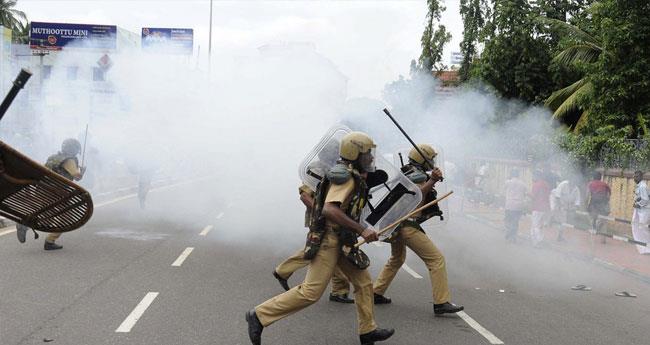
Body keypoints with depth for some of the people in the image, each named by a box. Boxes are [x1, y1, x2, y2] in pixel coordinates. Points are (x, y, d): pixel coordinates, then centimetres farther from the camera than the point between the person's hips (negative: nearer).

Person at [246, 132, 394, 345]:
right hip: (328, 239, -10)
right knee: (311, 291, -11)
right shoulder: (346, 177, -18)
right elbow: (329, 210, -31)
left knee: (363, 282, 11)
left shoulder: (353, 177, 13)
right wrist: (361, 229, -30)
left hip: (341, 241, 10)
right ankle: (260, 315, -5)